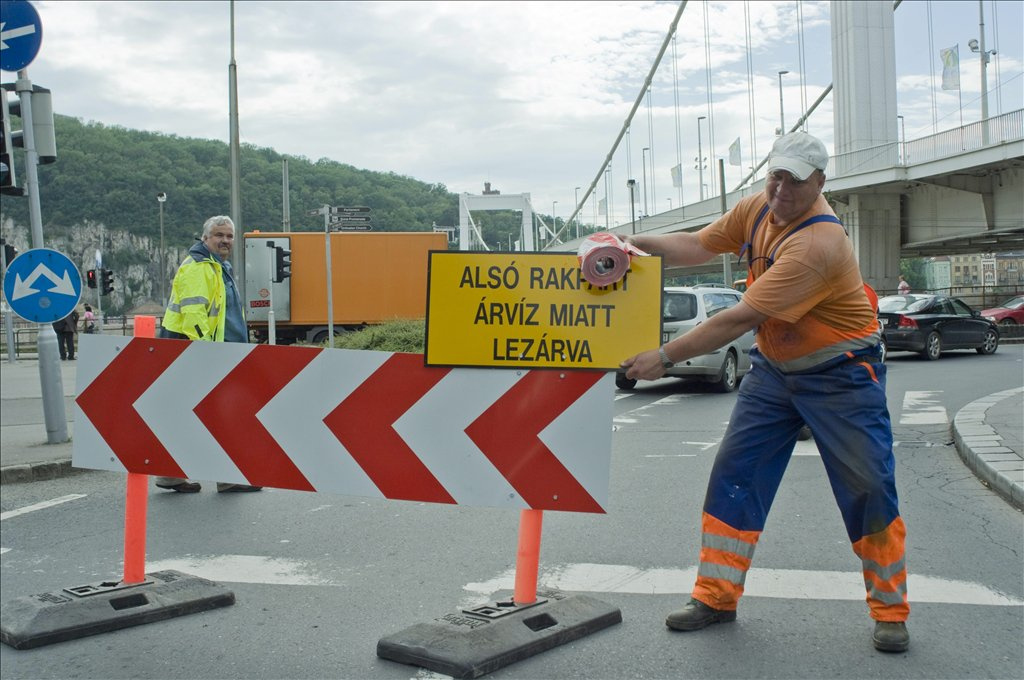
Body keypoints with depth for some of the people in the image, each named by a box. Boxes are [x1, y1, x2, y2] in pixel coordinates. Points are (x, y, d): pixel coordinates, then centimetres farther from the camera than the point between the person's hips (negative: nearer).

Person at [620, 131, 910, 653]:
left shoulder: (818, 242, -29)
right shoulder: (758, 209, -4)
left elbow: (740, 319, -31)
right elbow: (698, 246, 3)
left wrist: (665, 356, -29)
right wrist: (636, 243, -14)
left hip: (840, 375, -7)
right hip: (773, 369, 7)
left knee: (869, 488, -2)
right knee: (734, 475, 2)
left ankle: (891, 614, 14)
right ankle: (716, 599, 12)